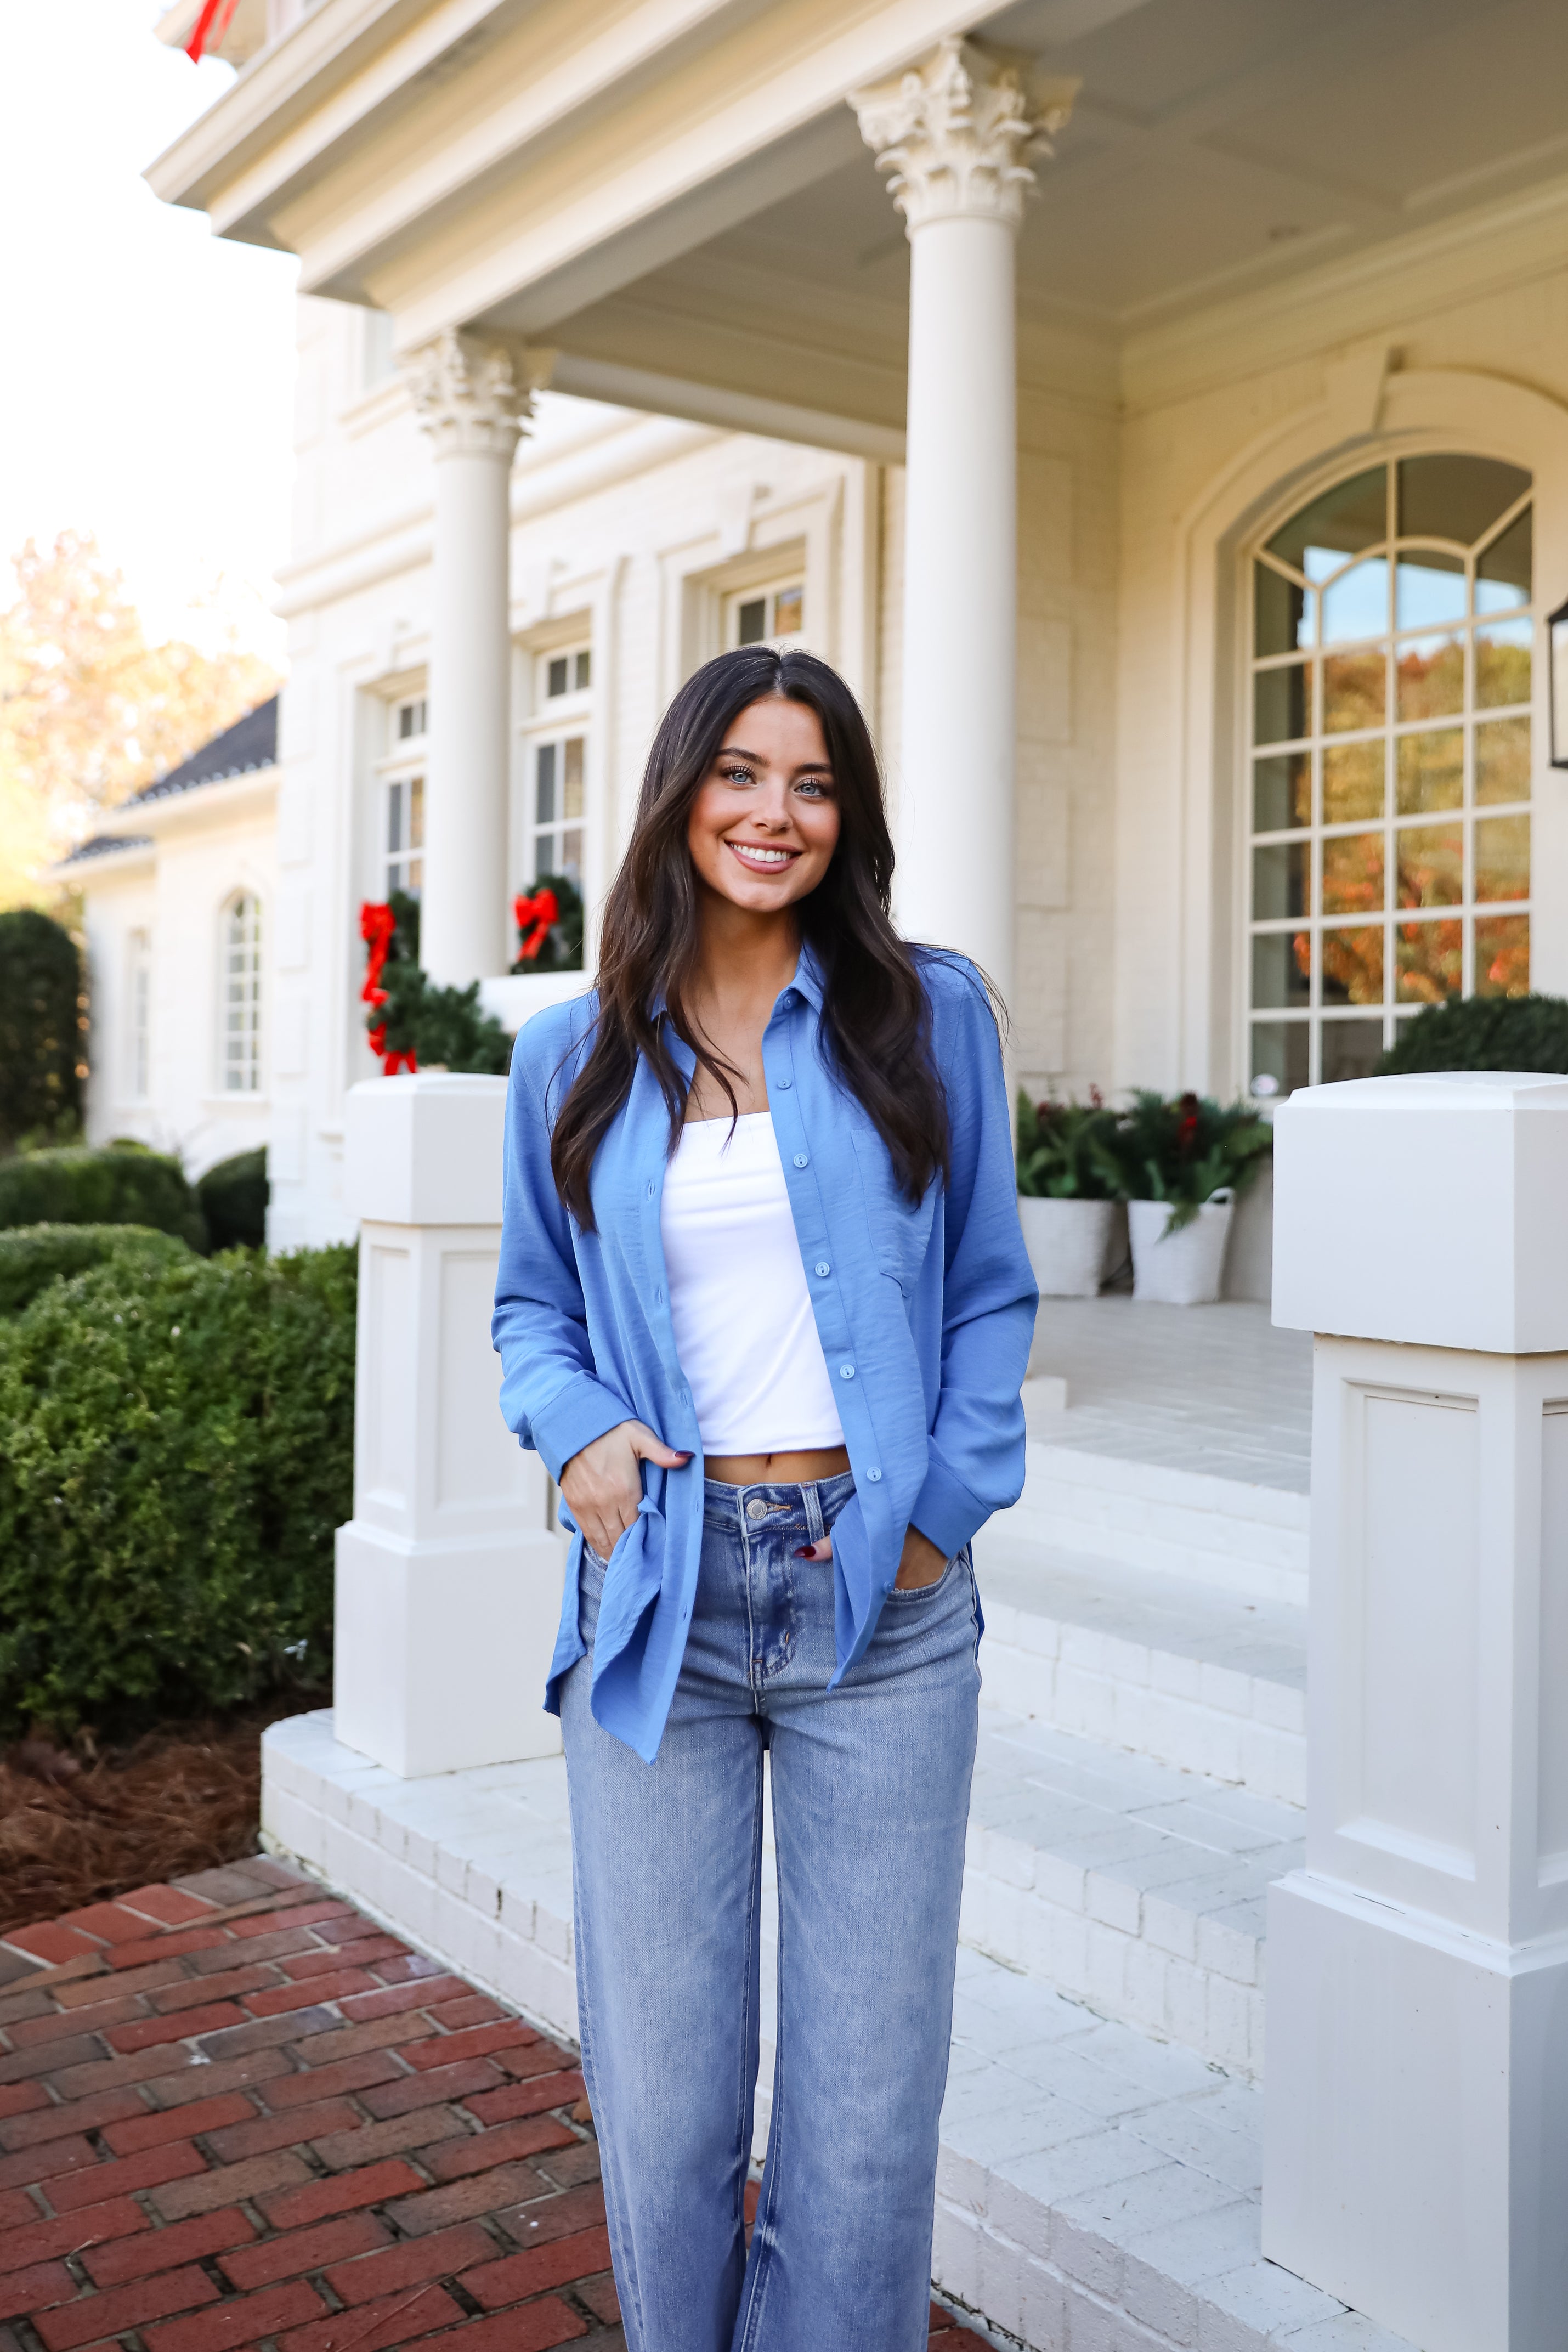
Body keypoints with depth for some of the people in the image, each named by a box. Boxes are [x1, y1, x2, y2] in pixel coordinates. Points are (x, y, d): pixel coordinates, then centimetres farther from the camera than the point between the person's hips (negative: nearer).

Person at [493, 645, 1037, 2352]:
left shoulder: (929, 1016, 3)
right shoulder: (573, 1057, 7)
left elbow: (988, 1294, 7)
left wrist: (945, 1507, -4)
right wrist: (577, 1429, -4)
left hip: (881, 1595, -1)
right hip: (655, 1591, 1)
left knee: (868, 2103, 7)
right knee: (662, 2101, 8)